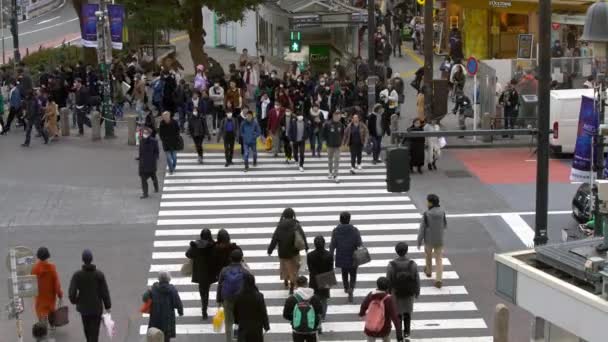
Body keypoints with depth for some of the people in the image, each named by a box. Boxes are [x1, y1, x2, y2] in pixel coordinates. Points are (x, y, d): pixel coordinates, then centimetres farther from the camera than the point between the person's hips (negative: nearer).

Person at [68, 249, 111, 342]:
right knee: (94, 331, 6)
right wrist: (108, 306, 0)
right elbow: (105, 292, -13)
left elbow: (71, 292, -19)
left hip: (83, 307, 2)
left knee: (87, 327, 28)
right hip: (96, 307, -2)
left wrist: (73, 300, 5)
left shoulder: (77, 275, -15)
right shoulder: (99, 274, -16)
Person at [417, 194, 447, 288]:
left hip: (429, 240, -2)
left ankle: (428, 271, 50)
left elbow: (422, 229, -16)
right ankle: (438, 280, -4)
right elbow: (445, 225, 5)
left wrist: (419, 242, -5)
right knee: (439, 260, 9)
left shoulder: (426, 214, -21)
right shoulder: (442, 212, -10)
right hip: (439, 240, 2)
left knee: (428, 254, 26)